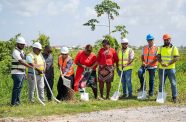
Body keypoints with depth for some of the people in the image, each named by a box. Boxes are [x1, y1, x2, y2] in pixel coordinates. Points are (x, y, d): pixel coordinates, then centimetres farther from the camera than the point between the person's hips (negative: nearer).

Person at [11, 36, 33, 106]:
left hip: (22, 73, 9)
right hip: (17, 73, -9)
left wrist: (24, 72, 18)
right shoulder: (15, 52, -14)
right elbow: (21, 62, -25)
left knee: (19, 87, 11)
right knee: (16, 87, -7)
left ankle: (17, 101, 17)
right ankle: (14, 102, -3)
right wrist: (31, 66, -30)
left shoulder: (22, 51, 16)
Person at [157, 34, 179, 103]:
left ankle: (174, 97, 4)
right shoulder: (161, 48, 10)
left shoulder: (174, 48, 0)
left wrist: (168, 64, -18)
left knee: (173, 83, -2)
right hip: (161, 69, 3)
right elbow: (158, 57, 5)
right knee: (161, 83, 9)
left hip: (171, 68, -3)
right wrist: (161, 62, -17)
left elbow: (176, 58, -8)